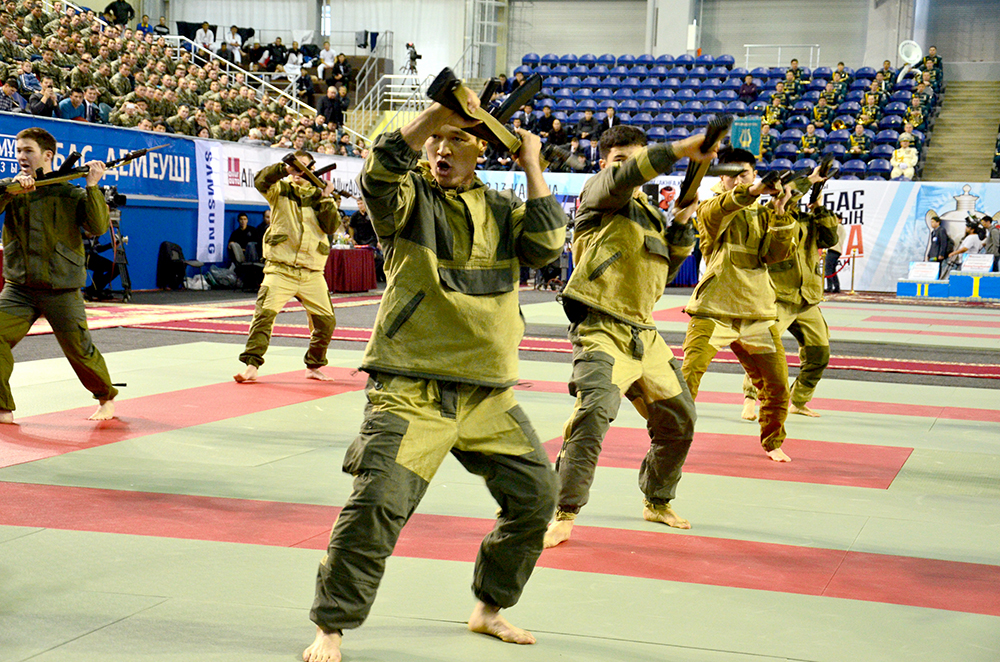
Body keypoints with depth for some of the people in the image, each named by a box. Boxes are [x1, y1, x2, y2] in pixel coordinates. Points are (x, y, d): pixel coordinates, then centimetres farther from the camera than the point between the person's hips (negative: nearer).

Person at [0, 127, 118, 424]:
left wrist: (92, 187, -16)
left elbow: (98, 227, -11)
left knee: (80, 350, 1)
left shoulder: (70, 194, 0)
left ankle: (106, 399, 27)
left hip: (61, 290, -2)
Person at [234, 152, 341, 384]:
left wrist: (327, 199, -10)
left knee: (326, 320, 1)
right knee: (265, 312, -16)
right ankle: (251, 366, -13)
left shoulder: (318, 196, 12)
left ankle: (314, 366, 18)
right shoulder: (280, 190, 8)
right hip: (280, 268, -2)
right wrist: (284, 168, -23)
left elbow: (331, 227, 0)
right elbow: (260, 180, -12)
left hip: (312, 272, 3)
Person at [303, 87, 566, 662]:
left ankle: (490, 607, 30)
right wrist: (439, 109, -25)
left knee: (535, 495, 9)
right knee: (378, 503, -16)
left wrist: (532, 167, -3)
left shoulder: (502, 210, 12)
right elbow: (380, 170, -21)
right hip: (412, 391, -5)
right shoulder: (410, 200, 0)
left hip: (488, 393, 5)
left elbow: (548, 244, -3)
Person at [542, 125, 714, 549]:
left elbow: (662, 272, 23)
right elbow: (624, 176, -23)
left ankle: (657, 502, 35)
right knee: (594, 411, -26)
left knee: (678, 419, 15)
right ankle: (564, 514, -19)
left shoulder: (650, 213, 21)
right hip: (601, 329, -8)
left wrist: (681, 225, 11)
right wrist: (681, 150, -28)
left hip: (643, 335, 8)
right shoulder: (600, 193, 0)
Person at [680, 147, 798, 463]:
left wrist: (780, 214, -17)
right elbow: (716, 211, -26)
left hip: (757, 311, 4)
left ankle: (772, 442, 28)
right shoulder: (709, 209, 1)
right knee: (688, 374, -17)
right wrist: (751, 192, -44)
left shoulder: (764, 212, 14)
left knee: (777, 384, 6)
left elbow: (777, 253, -1)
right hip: (713, 308, -4)